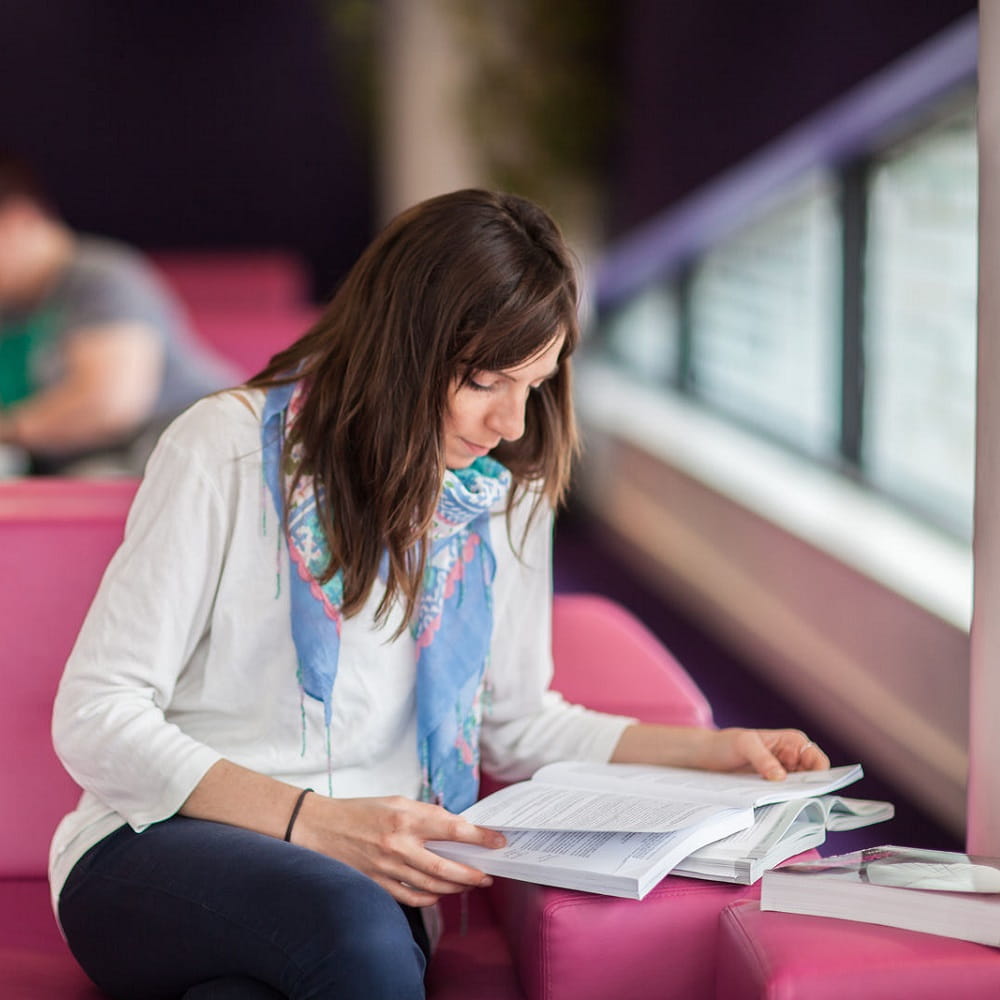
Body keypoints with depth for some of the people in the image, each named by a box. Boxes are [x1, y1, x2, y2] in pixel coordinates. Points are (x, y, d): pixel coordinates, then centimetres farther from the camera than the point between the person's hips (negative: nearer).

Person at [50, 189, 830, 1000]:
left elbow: (515, 724, 20)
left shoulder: (507, 493, 8)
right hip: (160, 850, -3)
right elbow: (97, 718, -11)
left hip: (367, 878, 4)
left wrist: (716, 751, 8)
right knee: (355, 924, -39)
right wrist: (315, 821, -23)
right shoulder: (228, 451, -9)